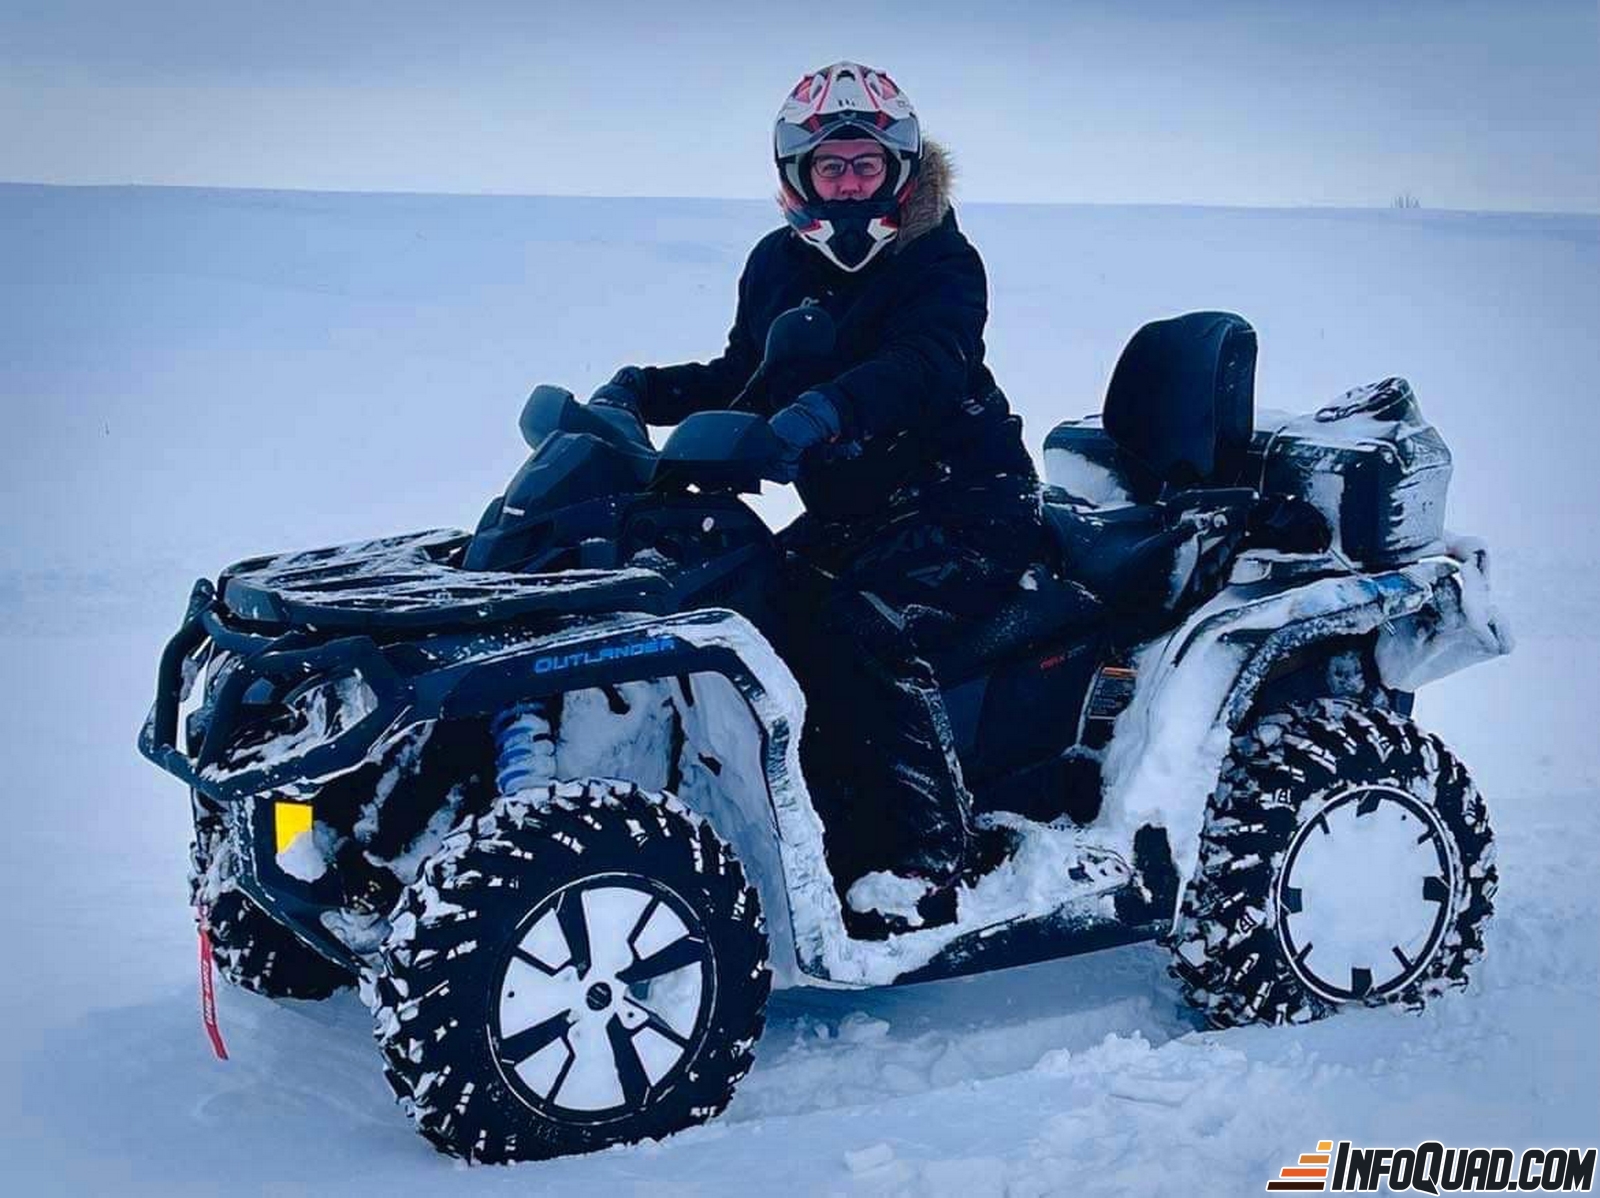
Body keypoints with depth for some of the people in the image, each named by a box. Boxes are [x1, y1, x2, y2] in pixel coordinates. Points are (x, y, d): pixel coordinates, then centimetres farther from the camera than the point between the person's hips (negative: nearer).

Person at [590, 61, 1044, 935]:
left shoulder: (941, 262, -10)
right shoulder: (779, 266, 9)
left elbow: (925, 364, -30)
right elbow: (743, 376, 19)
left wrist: (824, 411, -48)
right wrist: (644, 392, 1)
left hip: (967, 503, -7)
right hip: (849, 510, 7)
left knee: (859, 630, -31)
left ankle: (928, 855, -22)